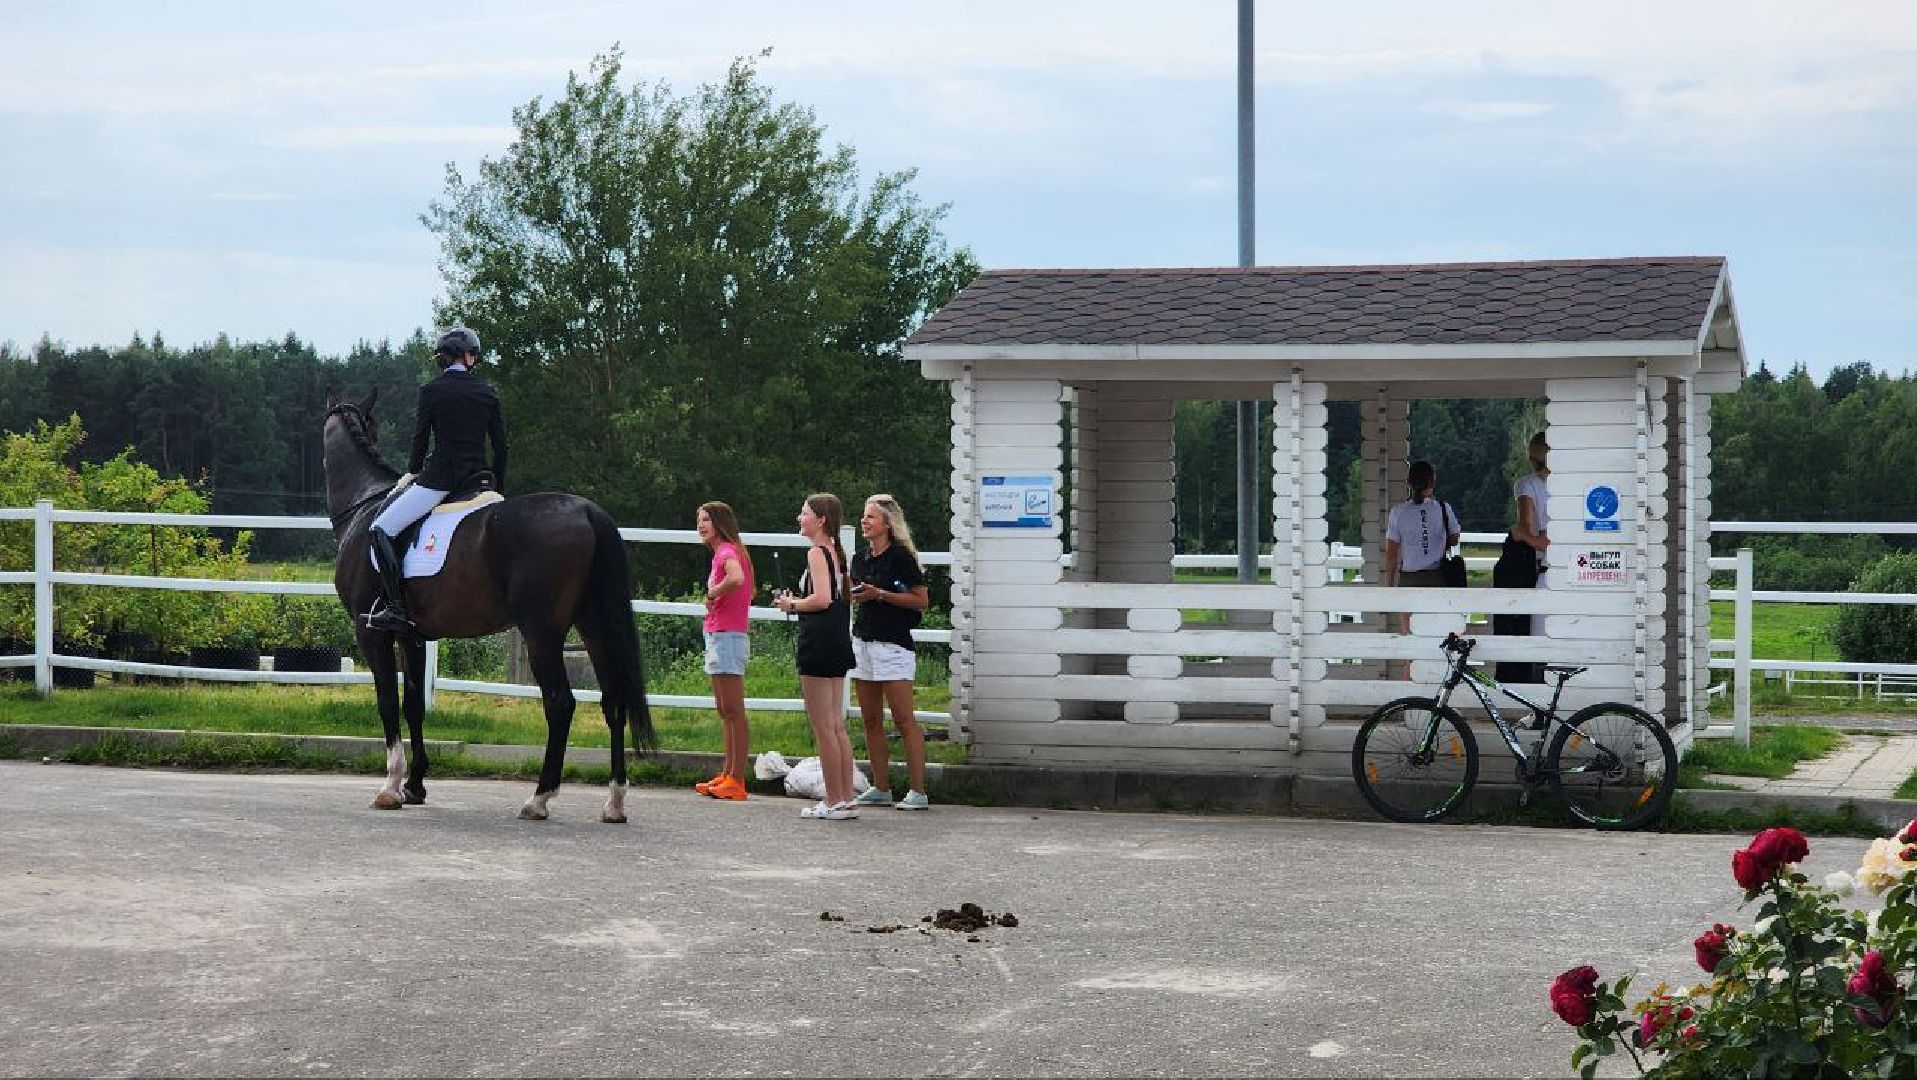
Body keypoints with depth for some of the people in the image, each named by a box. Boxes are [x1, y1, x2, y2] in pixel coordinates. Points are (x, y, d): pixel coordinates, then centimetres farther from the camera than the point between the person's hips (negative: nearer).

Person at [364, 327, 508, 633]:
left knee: (381, 529, -3)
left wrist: (412, 472, 21)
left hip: (440, 478, -6)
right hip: (478, 478, 6)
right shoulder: (488, 392, 9)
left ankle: (396, 608, -16)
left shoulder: (431, 391, -4)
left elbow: (420, 438, 3)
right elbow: (500, 444, 10)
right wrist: (499, 488, 19)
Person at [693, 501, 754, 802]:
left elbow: (736, 578, -34)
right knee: (725, 710, 14)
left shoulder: (727, 551, -13)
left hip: (727, 636, -11)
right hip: (719, 635, 11)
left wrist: (712, 595, -19)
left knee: (733, 710, -9)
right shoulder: (722, 552, 17)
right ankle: (727, 775, 19)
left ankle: (736, 781, -9)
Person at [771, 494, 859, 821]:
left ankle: (834, 802, -1)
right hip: (839, 640, 9)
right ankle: (847, 799, 14)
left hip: (818, 642, -9)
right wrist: (797, 601, 13)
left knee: (823, 727, -4)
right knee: (837, 725, 12)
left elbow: (822, 599, -23)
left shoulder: (816, 553, -13)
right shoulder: (836, 552, 14)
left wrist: (792, 604, -8)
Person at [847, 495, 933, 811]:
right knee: (871, 721, 8)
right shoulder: (860, 559, 14)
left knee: (904, 720, -8)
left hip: (892, 644, -8)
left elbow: (921, 600, -11)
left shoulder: (900, 557, -8)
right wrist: (854, 595, 5)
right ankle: (881, 788, 13)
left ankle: (918, 791, -7)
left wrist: (880, 594, -16)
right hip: (862, 640, 8)